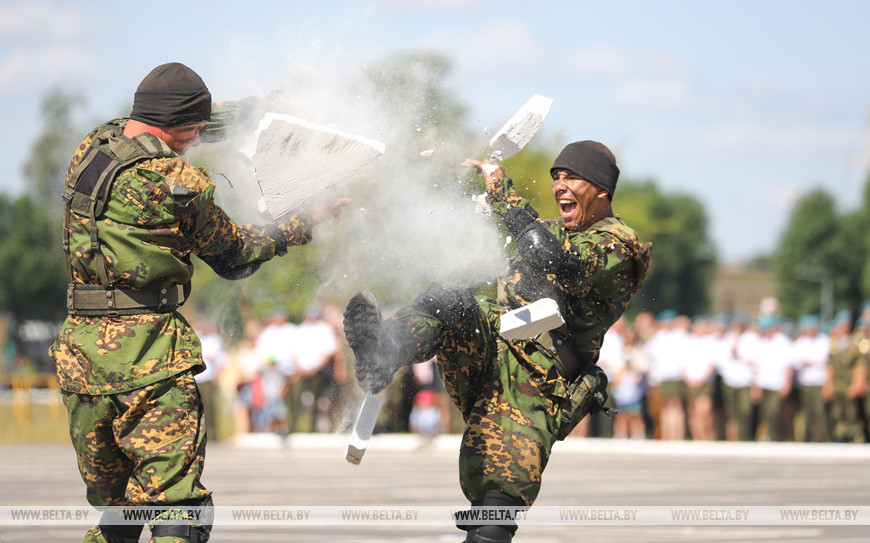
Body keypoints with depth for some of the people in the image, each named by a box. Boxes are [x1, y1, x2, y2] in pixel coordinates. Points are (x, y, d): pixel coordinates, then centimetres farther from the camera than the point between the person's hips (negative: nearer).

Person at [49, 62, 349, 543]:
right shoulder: (181, 182, -10)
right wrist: (303, 224, 19)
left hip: (79, 349, 7)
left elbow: (164, 125, 30)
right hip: (144, 351, -7)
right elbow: (234, 256, 6)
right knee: (175, 501, -10)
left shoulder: (95, 144, 10)